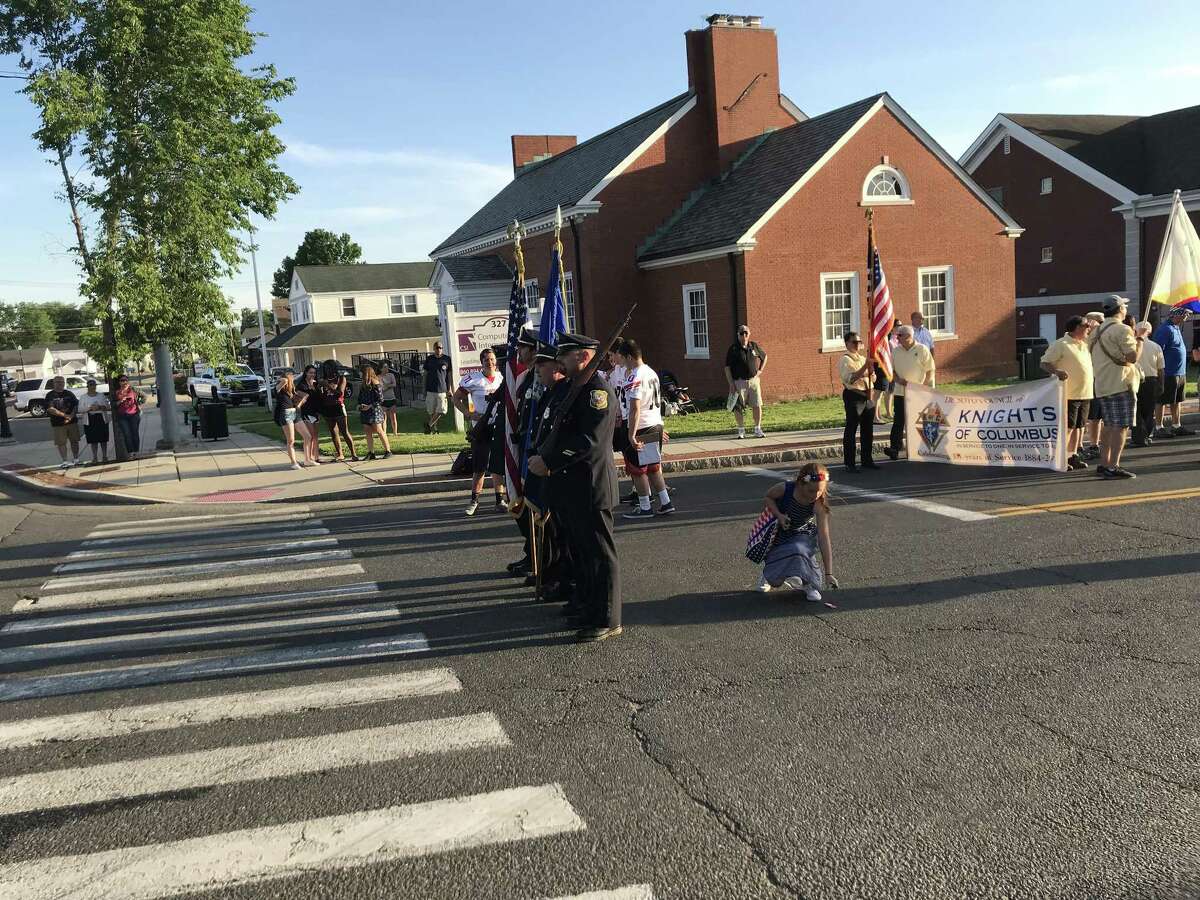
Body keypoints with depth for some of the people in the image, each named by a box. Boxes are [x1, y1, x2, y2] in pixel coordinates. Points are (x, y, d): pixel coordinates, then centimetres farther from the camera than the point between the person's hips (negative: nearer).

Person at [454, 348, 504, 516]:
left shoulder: (503, 378, 4)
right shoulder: (473, 379, -6)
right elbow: (456, 398, 2)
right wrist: (468, 414, -9)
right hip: (481, 427, -3)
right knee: (479, 467, -1)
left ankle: (499, 499, 16)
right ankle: (474, 500, 10)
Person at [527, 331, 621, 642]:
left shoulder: (597, 390, -17)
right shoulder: (575, 389, 15)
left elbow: (588, 440, -25)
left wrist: (547, 461, -23)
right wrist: (541, 456, 5)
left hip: (590, 488, -10)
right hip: (572, 489, 10)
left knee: (599, 555, -1)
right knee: (579, 553, 19)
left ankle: (607, 621, 8)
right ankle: (587, 608, 32)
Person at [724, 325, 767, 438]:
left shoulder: (754, 346, 7)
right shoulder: (733, 348, -4)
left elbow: (764, 357, 25)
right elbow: (727, 367, -5)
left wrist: (760, 370, 12)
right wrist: (731, 384, -11)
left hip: (754, 380, 3)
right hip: (739, 382, -3)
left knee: (757, 405, 0)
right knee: (737, 408, -1)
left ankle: (758, 430, 11)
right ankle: (741, 430, 13)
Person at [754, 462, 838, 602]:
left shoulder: (819, 505, -30)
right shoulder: (784, 489, -30)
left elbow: (824, 539, -31)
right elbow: (769, 497, -6)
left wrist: (828, 573, -33)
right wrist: (779, 515, -25)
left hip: (801, 535, -1)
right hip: (778, 535, 1)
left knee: (799, 550, -37)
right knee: (775, 579, -3)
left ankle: (810, 584, -8)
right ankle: (769, 572, 36)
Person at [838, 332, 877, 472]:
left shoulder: (863, 359, 18)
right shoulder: (845, 360, -7)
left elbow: (872, 378, 22)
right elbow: (850, 379, -21)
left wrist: (871, 371, -1)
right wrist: (865, 367, -27)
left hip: (868, 397, 8)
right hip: (853, 397, -8)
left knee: (867, 430, 13)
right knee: (851, 431, -5)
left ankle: (867, 460, 24)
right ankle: (849, 463, -2)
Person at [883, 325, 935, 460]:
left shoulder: (922, 350, -4)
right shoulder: (896, 351, 7)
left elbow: (930, 371, -3)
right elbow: (891, 370, 11)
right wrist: (898, 379, -7)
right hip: (900, 392, 3)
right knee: (898, 420, -5)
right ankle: (894, 449, -10)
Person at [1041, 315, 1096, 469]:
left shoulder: (1085, 344, 15)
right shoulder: (1060, 344, -10)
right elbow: (1044, 362, -13)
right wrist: (1056, 371, -31)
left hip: (1085, 394, 8)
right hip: (1069, 394, -8)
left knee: (1079, 426, 11)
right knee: (1067, 427, -7)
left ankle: (1073, 455, 18)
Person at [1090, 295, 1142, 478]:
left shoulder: (1098, 331, 15)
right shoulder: (1122, 330, -12)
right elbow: (1133, 357, -18)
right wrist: (1140, 339, -2)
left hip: (1102, 385, 9)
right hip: (1120, 384, -9)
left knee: (1108, 425, 15)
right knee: (1121, 426, -7)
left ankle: (1103, 463, 19)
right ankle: (1113, 467, -11)